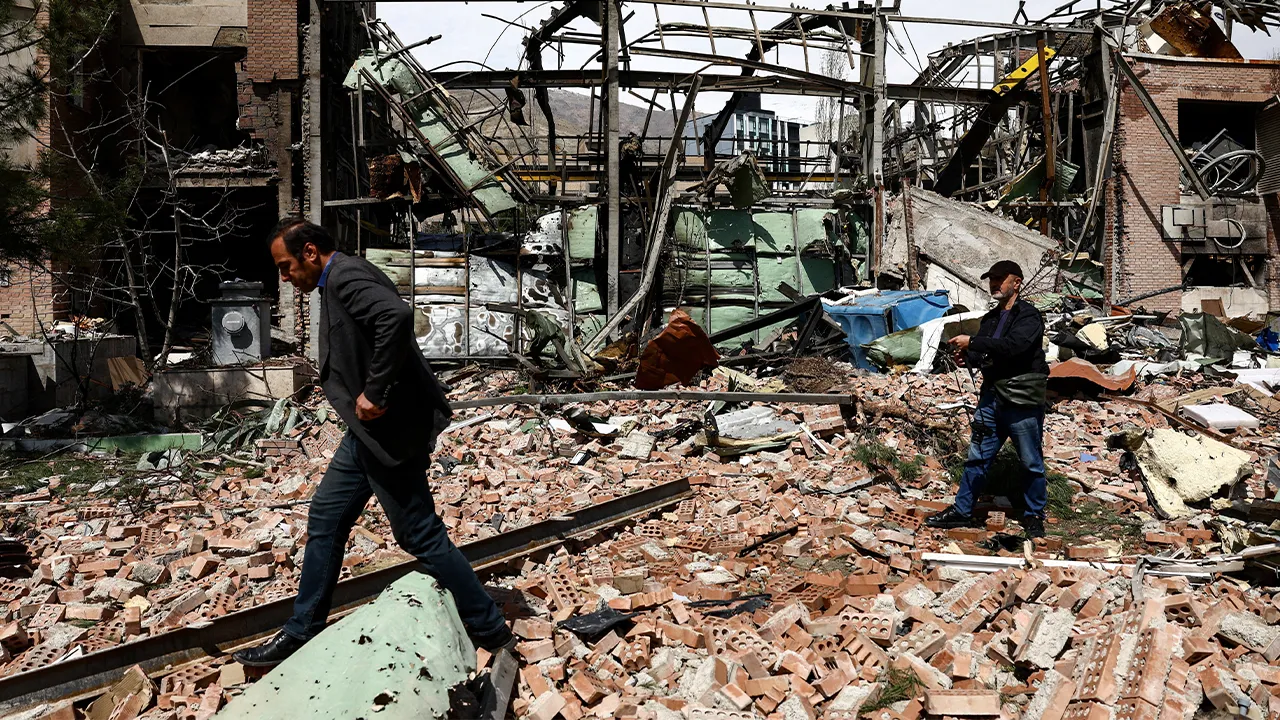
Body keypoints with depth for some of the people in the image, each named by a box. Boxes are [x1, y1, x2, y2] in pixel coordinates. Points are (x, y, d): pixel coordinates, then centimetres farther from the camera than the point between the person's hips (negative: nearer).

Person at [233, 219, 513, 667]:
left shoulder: (347, 276, -15)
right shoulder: (338, 283, 17)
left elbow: (397, 316, -34)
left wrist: (375, 394, -27)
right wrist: (368, 397, 4)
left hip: (389, 430, -11)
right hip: (368, 432, 11)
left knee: (421, 536, -2)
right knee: (325, 521, 16)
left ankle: (492, 633, 11)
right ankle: (301, 635, 30)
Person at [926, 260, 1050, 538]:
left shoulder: (1029, 316, -9)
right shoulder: (990, 319, 14)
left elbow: (1013, 346, -26)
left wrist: (972, 342, -25)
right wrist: (968, 356, -4)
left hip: (1022, 402, -7)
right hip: (992, 397, 7)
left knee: (1031, 463, 7)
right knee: (977, 457, 10)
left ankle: (1034, 517, 21)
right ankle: (962, 511, 18)